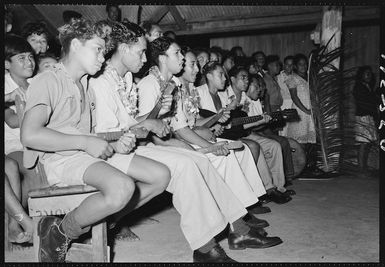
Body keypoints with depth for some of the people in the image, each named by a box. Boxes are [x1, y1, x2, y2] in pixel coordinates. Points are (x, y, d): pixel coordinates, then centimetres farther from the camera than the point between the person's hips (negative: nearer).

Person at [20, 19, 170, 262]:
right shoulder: (47, 82, -5)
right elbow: (30, 135, -20)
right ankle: (60, 233, -10)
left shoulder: (84, 85, 23)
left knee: (161, 175, -4)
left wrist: (114, 146, -1)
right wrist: (87, 142, -17)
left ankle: (99, 222, -1)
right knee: (122, 186, -36)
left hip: (89, 155, 9)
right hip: (61, 158, -8)